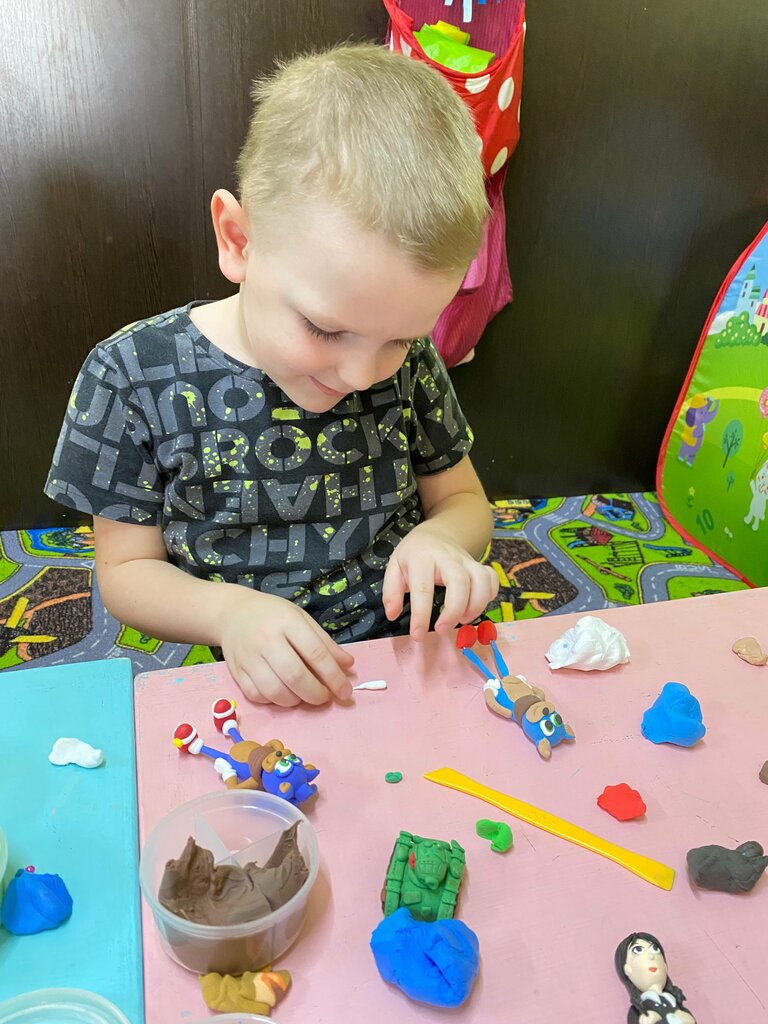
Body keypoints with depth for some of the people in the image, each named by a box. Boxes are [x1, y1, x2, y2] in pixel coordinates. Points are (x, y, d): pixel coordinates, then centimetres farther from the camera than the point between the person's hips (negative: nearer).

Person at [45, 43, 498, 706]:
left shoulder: (410, 358, -4)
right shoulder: (136, 377, -10)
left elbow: (464, 501, 7)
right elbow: (125, 568, -3)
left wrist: (441, 539, -16)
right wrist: (227, 610, -22)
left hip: (414, 654, 2)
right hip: (261, 692, -1)